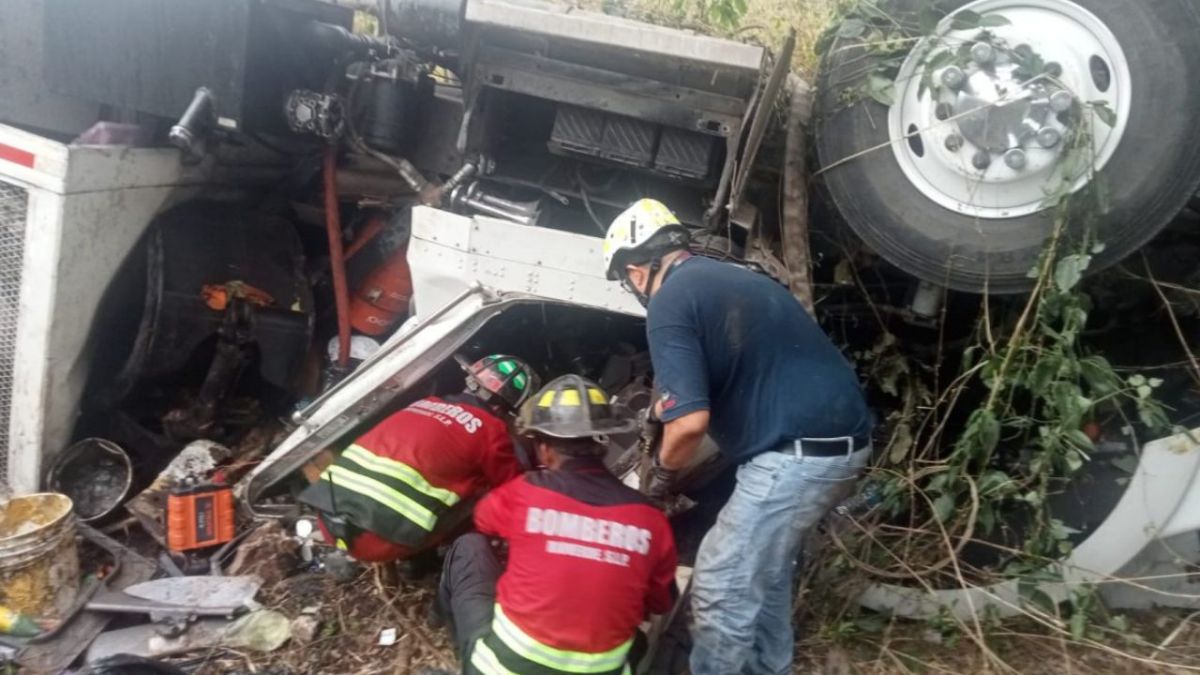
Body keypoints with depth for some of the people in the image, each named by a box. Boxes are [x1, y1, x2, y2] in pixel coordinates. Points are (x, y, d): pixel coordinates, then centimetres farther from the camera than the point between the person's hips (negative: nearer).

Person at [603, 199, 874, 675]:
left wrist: (660, 476, 1)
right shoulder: (731, 277, 19)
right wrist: (669, 406, 36)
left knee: (722, 586, 1)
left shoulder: (670, 302, -10)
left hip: (798, 452, -10)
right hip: (841, 439, 10)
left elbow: (691, 421, -18)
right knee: (766, 569, 25)